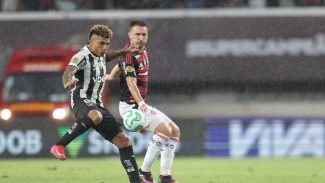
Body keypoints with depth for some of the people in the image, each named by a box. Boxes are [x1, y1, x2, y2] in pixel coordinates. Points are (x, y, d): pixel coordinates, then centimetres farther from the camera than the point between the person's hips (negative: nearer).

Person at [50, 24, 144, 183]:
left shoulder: (100, 55, 15)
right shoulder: (82, 57, -13)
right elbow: (69, 71, -35)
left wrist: (123, 51, 36)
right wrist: (67, 82, -57)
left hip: (96, 104, 9)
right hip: (82, 100, -9)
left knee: (123, 140, 1)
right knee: (95, 116, -44)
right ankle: (59, 146, -38)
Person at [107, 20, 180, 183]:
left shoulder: (143, 51, 11)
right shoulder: (128, 56, -18)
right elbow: (131, 82, -33)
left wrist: (111, 76, 43)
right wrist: (140, 103, -47)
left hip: (143, 105, 10)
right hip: (131, 105, -10)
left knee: (175, 131, 5)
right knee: (164, 129, -24)